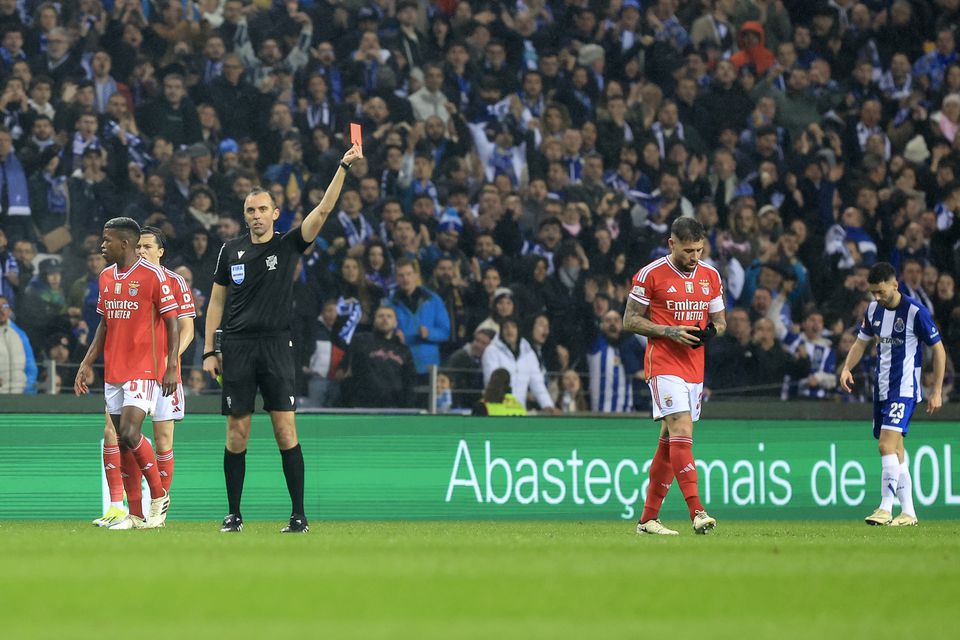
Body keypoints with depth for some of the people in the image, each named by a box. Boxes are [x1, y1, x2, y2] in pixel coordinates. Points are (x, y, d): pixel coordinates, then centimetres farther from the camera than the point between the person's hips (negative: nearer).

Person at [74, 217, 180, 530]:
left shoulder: (154, 275, -8)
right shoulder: (106, 277, 13)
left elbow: (172, 324, -7)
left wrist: (171, 367, -14)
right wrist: (87, 363, 15)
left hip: (144, 370, -7)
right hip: (113, 371, 7)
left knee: (130, 434, -18)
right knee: (122, 439, 4)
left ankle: (159, 496, 0)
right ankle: (136, 514, 8)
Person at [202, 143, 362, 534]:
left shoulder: (288, 245, 4)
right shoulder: (231, 252, 10)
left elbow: (323, 210, -7)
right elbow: (216, 301, 14)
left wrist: (344, 167, -17)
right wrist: (208, 351, 7)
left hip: (276, 347, -2)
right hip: (237, 347, 2)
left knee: (285, 430, -7)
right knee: (237, 432, 2)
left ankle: (299, 516, -5)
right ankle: (234, 515, 9)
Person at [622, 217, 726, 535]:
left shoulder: (710, 276, 10)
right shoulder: (650, 275, -7)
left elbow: (720, 320, 18)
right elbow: (630, 320, -3)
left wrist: (711, 331, -6)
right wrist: (669, 332, -16)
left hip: (695, 365, 6)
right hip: (664, 363, -6)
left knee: (670, 441, 8)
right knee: (682, 431, -19)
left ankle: (648, 518, 15)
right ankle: (697, 512, -28)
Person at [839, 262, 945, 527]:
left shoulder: (915, 312, -14)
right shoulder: (874, 310, 6)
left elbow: (939, 349, -7)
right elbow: (862, 341, 19)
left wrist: (937, 391, -9)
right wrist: (847, 368, 1)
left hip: (904, 390, -7)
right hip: (882, 390, 7)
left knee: (887, 445, -19)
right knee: (896, 451, 9)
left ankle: (886, 508, -20)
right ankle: (908, 512, 15)